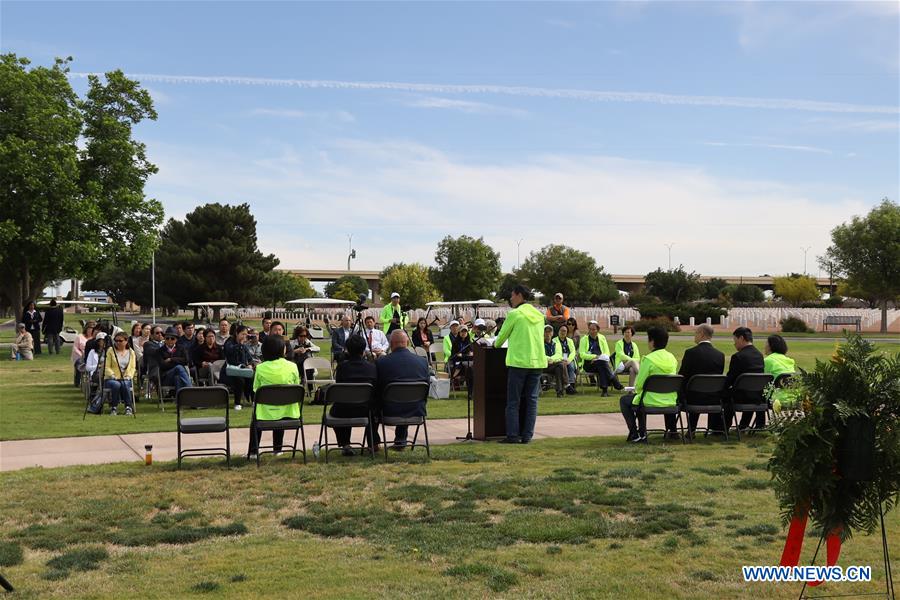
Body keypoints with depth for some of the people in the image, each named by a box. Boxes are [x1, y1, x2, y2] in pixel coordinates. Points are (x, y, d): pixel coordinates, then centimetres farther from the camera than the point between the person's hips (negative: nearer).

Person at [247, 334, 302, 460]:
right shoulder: (292, 367, -7)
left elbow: (256, 391, 1)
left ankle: (253, 451, 33)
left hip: (266, 413, -1)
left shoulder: (260, 368, -9)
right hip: (288, 414, 1)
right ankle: (278, 449, 43)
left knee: (255, 413, 34)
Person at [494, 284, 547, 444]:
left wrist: (496, 345, 25)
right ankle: (527, 435, 8)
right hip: (538, 361, 5)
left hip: (519, 361, -5)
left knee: (514, 401, 1)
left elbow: (502, 336, 3)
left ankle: (512, 435, -1)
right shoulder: (539, 315, 12)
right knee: (531, 400, 8)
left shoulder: (514, 314, -5)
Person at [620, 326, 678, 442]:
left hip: (653, 402, -6)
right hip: (671, 402, 6)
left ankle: (635, 434, 10)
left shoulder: (648, 359, -15)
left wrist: (637, 391, 12)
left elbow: (639, 384, -13)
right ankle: (672, 430, 35)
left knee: (624, 400, 16)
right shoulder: (672, 358, 5)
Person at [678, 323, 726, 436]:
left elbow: (682, 376, -8)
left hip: (694, 399, -4)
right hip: (714, 400, 4)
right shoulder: (720, 355, -1)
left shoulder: (690, 353, -13)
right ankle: (716, 428, 37)